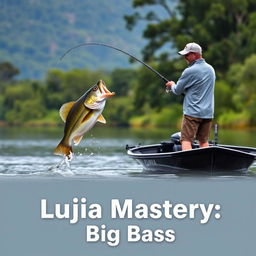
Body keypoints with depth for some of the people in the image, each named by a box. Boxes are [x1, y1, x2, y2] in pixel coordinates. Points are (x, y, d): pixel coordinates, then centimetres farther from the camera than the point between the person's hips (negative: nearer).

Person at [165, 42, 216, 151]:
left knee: (186, 140, -6)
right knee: (204, 141, 11)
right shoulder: (211, 69, 11)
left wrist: (172, 85, 19)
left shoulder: (189, 71, -12)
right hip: (208, 113, 7)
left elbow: (177, 91, -4)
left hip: (192, 113, -7)